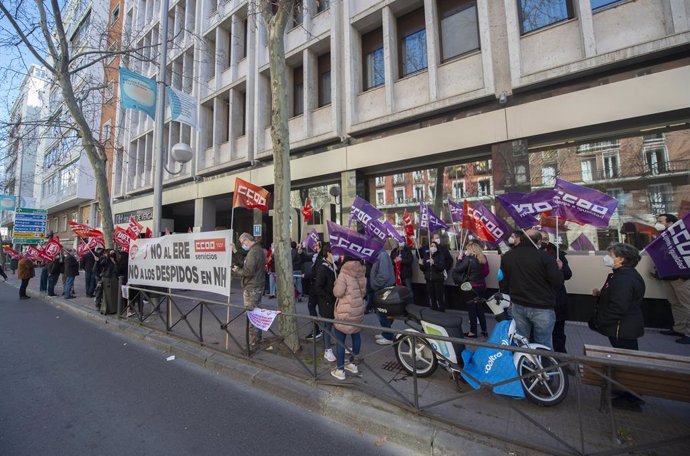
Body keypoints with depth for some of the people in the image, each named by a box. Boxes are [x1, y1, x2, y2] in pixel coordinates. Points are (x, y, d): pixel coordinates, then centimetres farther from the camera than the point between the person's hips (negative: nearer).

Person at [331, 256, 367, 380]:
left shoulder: (344, 274, -15)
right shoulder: (361, 275, 5)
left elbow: (337, 292, -17)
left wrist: (336, 283, 0)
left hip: (345, 313, -6)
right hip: (358, 311, 7)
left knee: (340, 340, 4)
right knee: (356, 336, 19)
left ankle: (340, 370, 11)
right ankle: (353, 363, 32)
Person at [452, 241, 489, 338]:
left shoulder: (468, 258, -18)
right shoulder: (483, 258, 3)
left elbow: (457, 269, -13)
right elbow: (486, 272, 13)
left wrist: (459, 259, -3)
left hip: (470, 287, -7)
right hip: (481, 286, 7)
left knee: (472, 310, 5)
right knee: (479, 309, 17)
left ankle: (473, 332, 16)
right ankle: (484, 330, 25)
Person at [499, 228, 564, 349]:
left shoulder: (507, 256, 3)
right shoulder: (545, 256, -13)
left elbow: (503, 282, 10)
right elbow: (558, 282, -11)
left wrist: (508, 298, 23)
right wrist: (558, 268, 9)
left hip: (518, 306, 4)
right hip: (542, 307, -4)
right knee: (543, 344, 7)